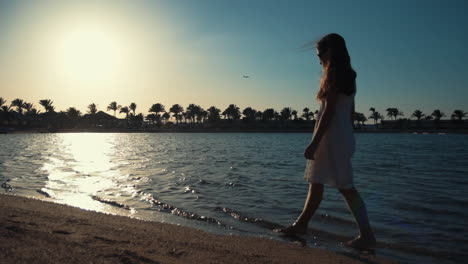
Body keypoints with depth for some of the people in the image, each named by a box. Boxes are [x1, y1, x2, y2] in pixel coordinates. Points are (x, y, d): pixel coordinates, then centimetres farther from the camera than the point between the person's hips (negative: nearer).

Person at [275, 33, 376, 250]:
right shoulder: (348, 76, 15)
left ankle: (367, 235, 2)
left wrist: (314, 143, -19)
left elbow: (329, 111, -19)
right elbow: (350, 111, 17)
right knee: (315, 182, 16)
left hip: (332, 135, -10)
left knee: (345, 186, -5)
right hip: (344, 135, 10)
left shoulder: (333, 74, -12)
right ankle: (301, 224, 27)